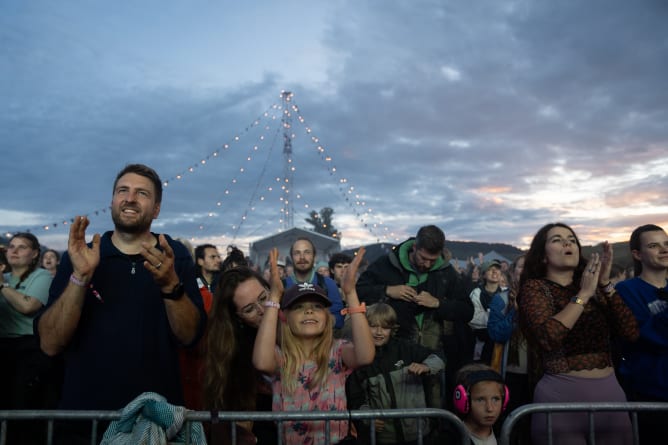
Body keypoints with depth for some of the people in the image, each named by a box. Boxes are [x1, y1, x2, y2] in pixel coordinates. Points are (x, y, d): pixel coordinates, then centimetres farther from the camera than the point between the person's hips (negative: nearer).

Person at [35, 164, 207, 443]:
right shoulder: (80, 254, -2)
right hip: (85, 412, 0)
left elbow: (190, 336, -10)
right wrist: (80, 276, -22)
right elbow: (50, 344, -10)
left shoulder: (175, 256, -2)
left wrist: (170, 284, -26)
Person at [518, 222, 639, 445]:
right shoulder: (534, 287, -4)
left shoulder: (595, 288, 10)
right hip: (562, 394, -5)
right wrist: (583, 295, -15)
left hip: (611, 393, 5)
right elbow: (547, 337, -22)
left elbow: (630, 332, -2)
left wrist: (605, 285, -8)